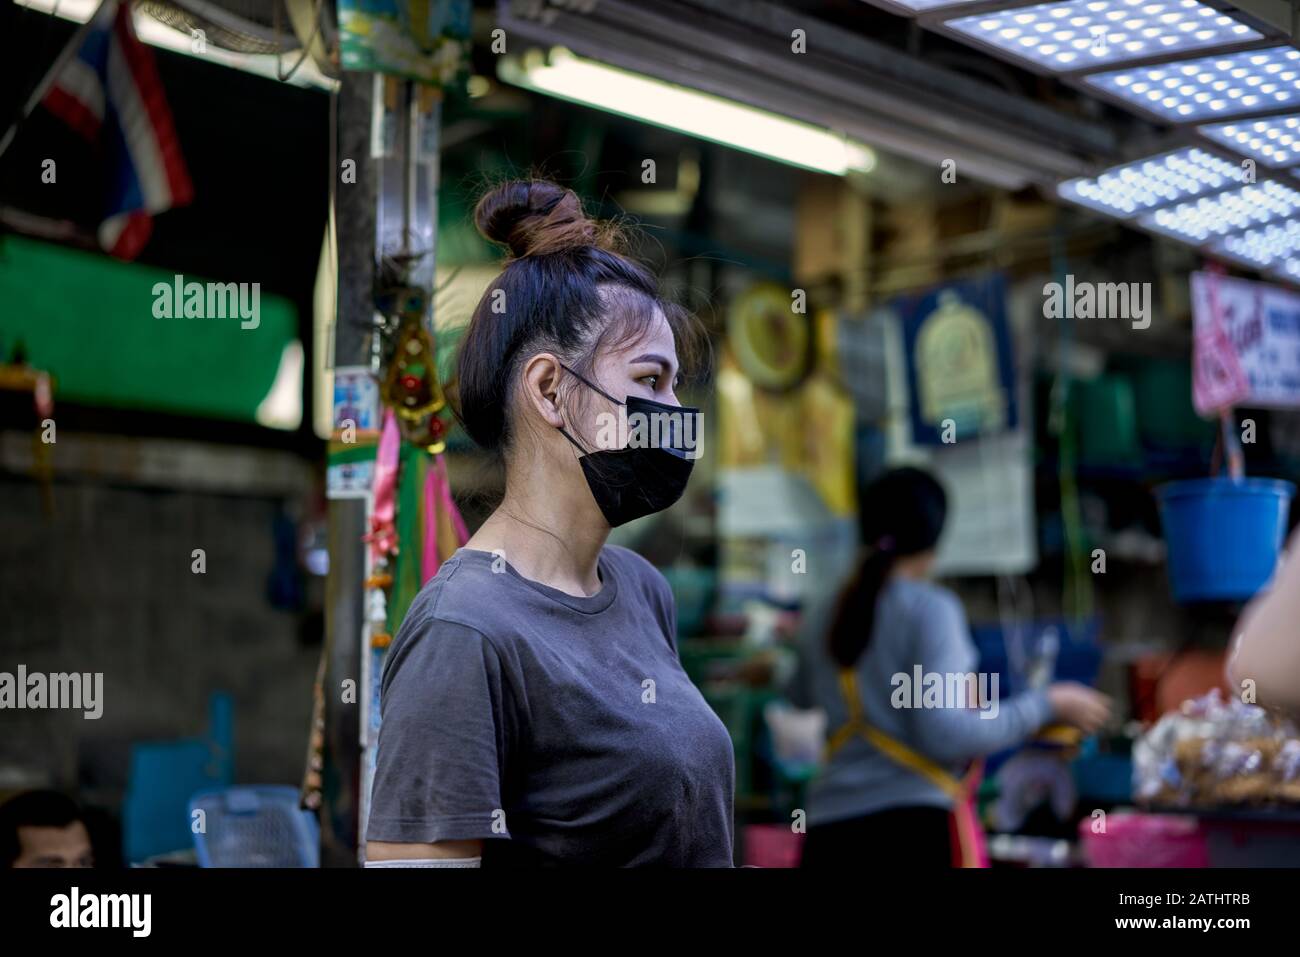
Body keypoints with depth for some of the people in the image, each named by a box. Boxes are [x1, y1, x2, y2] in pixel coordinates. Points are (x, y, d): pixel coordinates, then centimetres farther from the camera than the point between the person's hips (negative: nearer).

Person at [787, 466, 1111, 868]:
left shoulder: (824, 616, 12)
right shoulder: (929, 607, -5)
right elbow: (948, 734, -13)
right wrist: (1049, 704, -3)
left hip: (830, 828, 6)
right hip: (915, 826, -6)